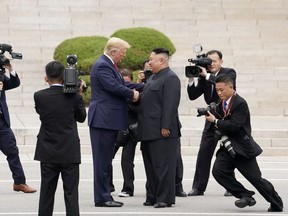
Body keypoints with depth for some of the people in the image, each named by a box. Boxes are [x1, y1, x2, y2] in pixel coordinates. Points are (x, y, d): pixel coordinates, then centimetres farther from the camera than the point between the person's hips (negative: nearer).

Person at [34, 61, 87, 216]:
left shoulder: (39, 96, -8)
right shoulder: (73, 96, -9)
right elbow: (81, 117, 6)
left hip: (48, 153, 1)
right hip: (70, 152, -1)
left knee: (46, 192, 10)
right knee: (71, 193, 2)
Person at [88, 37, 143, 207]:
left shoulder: (110, 65, 17)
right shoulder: (102, 66, -15)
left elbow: (122, 84, 17)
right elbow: (114, 87, -24)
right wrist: (132, 94, -9)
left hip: (110, 120, 11)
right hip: (103, 120, -11)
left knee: (106, 160, 13)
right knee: (102, 160, -6)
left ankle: (105, 196, 18)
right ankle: (102, 198, -3)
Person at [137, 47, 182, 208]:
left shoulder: (170, 78, -12)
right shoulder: (153, 78, 19)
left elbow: (170, 104, -19)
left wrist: (166, 127, -23)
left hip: (162, 131, -10)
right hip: (149, 131, 10)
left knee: (163, 166, -7)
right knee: (151, 167, 13)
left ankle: (165, 199, -4)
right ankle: (153, 197, 19)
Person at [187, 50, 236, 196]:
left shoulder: (229, 73, -7)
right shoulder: (204, 77, 3)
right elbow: (192, 96, 0)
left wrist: (207, 75, -27)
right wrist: (192, 79, -14)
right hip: (212, 120, 4)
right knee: (203, 153, -1)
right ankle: (198, 187, 3)